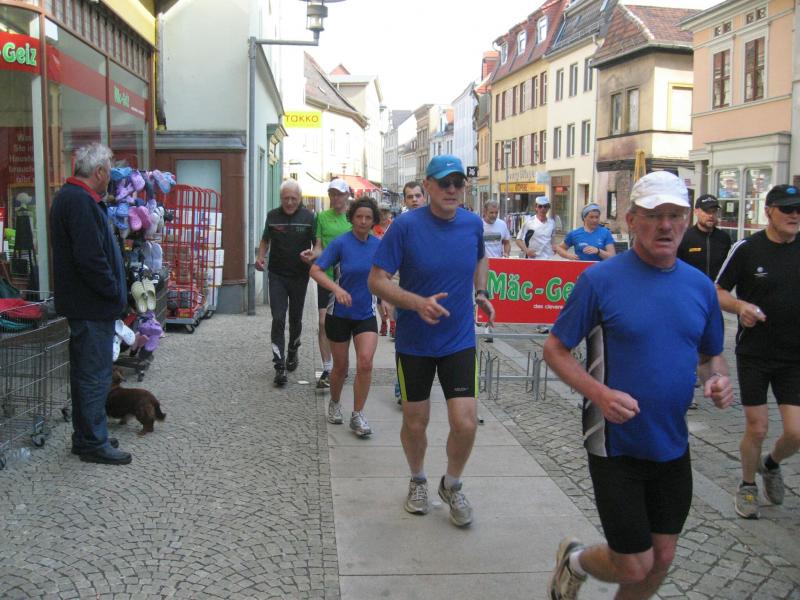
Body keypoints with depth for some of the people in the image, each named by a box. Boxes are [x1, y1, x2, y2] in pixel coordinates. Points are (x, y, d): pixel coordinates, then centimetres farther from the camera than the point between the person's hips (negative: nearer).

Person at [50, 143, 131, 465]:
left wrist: (113, 291, 15)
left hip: (83, 304, 11)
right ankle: (94, 443, 7)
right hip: (92, 306, -11)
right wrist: (114, 292, -14)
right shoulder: (81, 202, -19)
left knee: (86, 372, 17)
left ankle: (86, 437, 28)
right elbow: (90, 258, -26)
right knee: (95, 375, -2)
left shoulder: (70, 196, 15)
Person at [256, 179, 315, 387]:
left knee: (295, 318, 14)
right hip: (277, 276, 0)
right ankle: (279, 366, -6)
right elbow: (265, 240, 15)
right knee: (278, 319, -8)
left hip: (299, 276, 0)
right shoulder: (273, 216, 2)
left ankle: (292, 352, 40)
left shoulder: (309, 217, -4)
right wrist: (260, 257, -4)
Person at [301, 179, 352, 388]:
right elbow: (319, 246, 4)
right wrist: (313, 253, -18)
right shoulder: (322, 217, 5)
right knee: (324, 323, -4)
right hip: (326, 276, 0)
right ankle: (327, 369, 3)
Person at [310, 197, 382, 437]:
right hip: (340, 314, -2)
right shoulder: (341, 243, -12)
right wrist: (337, 289, -31)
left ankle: (357, 416, 0)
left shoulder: (379, 245, -1)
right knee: (341, 367, 9)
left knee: (365, 363, -14)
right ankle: (334, 404, 38)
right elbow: (315, 270, -17)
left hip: (366, 314, 2)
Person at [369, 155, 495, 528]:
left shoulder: (473, 224, -2)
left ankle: (452, 485, 24)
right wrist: (418, 303, -27)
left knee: (465, 423, -5)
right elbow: (377, 280, -13)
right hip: (414, 342, -2)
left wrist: (480, 292, 5)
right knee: (415, 422, 11)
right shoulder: (405, 226, -14)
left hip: (459, 340, 2)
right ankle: (418, 481, 40)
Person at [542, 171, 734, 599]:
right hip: (616, 445, -5)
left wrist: (718, 379, -8)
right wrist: (600, 393, -24)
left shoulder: (700, 286, 2)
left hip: (673, 446, 5)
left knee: (661, 559, 15)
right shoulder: (600, 280, -13)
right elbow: (554, 349, -8)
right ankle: (574, 560, 33)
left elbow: (711, 354, 15)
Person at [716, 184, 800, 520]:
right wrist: (740, 306, -20)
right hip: (753, 355, -2)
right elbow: (718, 292, -1)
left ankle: (771, 464, 32)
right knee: (756, 428, 4)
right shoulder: (747, 249, -7)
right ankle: (748, 486, 30)